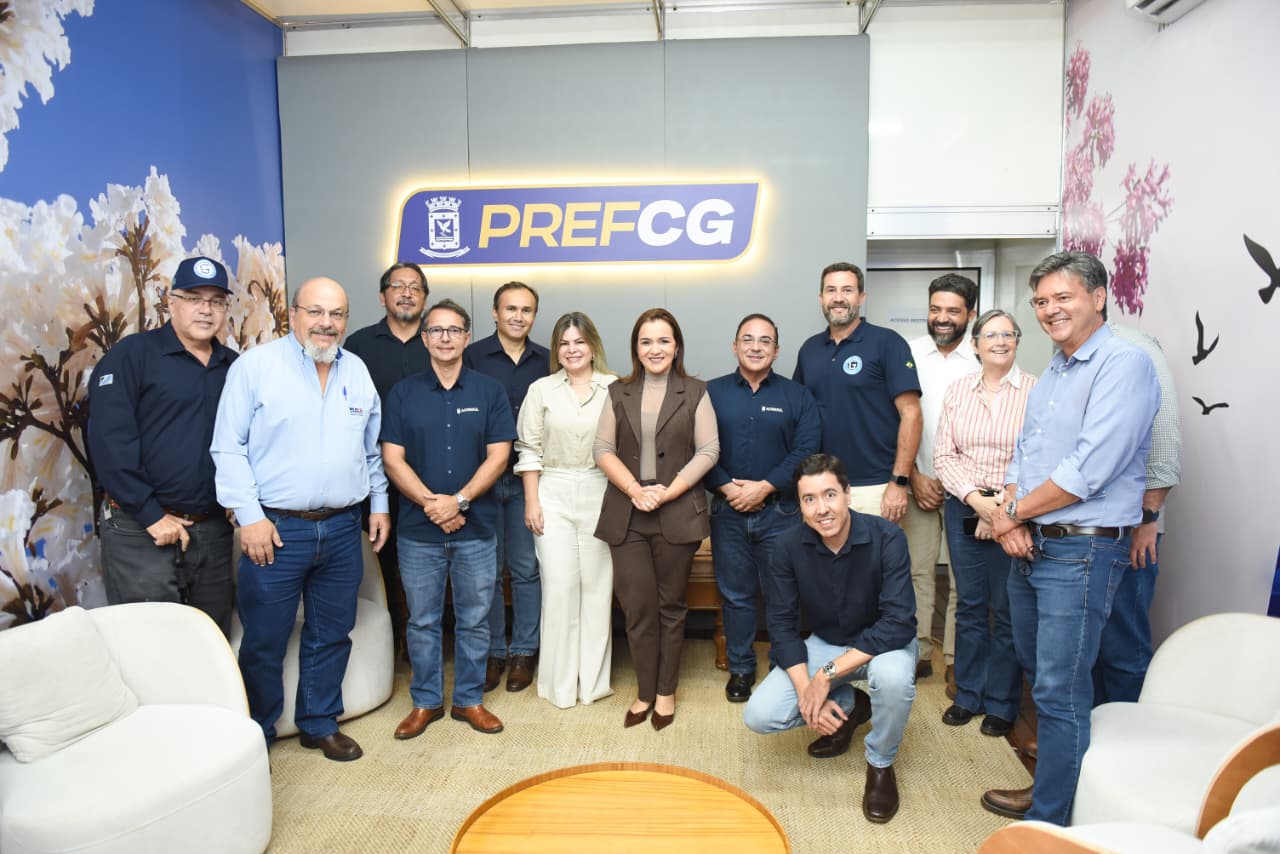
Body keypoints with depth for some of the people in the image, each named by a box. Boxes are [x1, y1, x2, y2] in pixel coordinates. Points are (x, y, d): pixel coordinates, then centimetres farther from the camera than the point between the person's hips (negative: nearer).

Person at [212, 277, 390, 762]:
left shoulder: (358, 371, 10)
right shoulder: (256, 366, -5)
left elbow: (372, 450, 17)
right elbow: (229, 448, -8)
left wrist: (379, 504, 12)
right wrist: (249, 515, -14)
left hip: (343, 529, 5)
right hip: (276, 529, -4)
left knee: (331, 635, 15)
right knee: (264, 642, 6)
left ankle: (319, 724, 32)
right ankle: (256, 735, 25)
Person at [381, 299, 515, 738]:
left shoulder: (489, 391, 2)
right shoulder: (403, 393, 3)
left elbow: (498, 455, -4)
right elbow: (392, 459, -2)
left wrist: (458, 500, -15)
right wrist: (431, 503, -15)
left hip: (476, 527, 0)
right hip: (418, 528, 0)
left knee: (474, 620, 9)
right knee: (422, 620, 11)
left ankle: (469, 700, 25)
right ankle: (426, 702, 26)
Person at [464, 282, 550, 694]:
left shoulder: (546, 361, 5)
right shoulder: (473, 356, -2)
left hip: (528, 479, 2)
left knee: (527, 568, 7)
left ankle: (524, 652, 20)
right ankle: (492, 651, 22)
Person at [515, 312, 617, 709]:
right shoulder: (541, 390, 7)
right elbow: (529, 450, 6)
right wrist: (531, 502, 1)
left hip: (601, 494, -1)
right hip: (554, 494, 1)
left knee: (597, 584, 4)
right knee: (559, 584, -1)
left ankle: (593, 679, 18)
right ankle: (559, 682, 13)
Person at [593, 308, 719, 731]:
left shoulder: (694, 393, 3)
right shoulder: (619, 393, 9)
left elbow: (708, 450, -3)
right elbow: (603, 449, 3)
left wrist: (668, 492, -13)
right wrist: (635, 490, -12)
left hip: (677, 514, -1)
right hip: (626, 515, 2)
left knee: (671, 605, 9)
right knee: (637, 605, 2)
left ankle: (665, 691, 23)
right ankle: (644, 690, 19)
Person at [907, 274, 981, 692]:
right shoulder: (910, 353, 3)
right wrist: (914, 476, -2)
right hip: (919, 482, 2)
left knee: (963, 578, 4)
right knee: (917, 570, 6)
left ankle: (956, 660, 16)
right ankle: (917, 652, 18)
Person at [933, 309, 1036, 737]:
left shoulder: (1035, 391, -5)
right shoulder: (958, 389, 7)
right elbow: (944, 454, 2)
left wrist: (1007, 507, -14)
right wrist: (975, 498, -10)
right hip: (963, 507, 3)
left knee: (1006, 612, 6)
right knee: (969, 606, 12)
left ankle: (1001, 703, 23)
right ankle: (968, 694, 27)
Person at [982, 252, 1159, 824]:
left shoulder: (1124, 364, -14)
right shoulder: (1051, 375, 15)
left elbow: (1089, 470, -22)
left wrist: (1015, 511, -11)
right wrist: (1010, 514, -3)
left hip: (1082, 549, -9)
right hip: (1031, 545, 9)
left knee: (1060, 691, -3)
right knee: (1037, 671, 20)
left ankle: (1049, 822, 11)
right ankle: (1049, 786, 38)